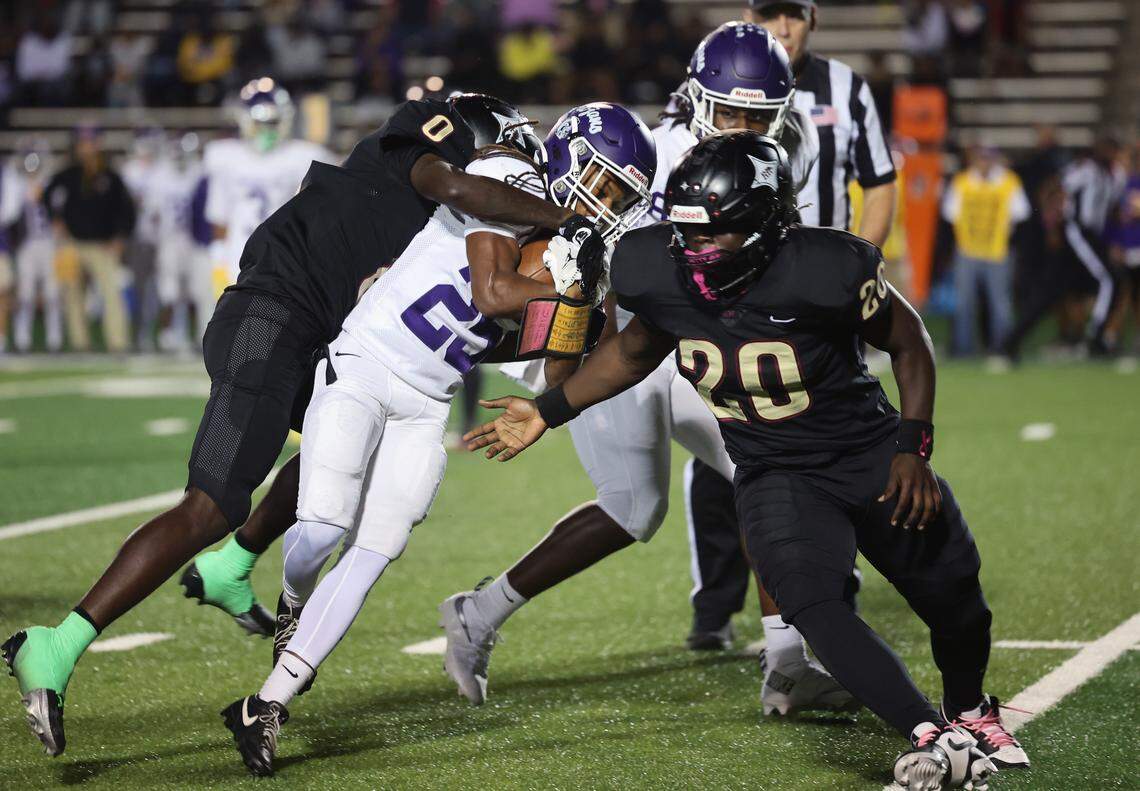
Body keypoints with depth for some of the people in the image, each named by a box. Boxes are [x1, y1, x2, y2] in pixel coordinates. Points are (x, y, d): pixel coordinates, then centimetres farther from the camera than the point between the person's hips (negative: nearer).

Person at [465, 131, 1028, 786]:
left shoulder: (823, 270, -27)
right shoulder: (658, 273, -15)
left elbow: (909, 343, -9)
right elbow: (635, 352, 8)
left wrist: (913, 449, -13)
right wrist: (547, 412, 7)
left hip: (872, 458, -1)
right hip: (777, 477, 1)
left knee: (956, 602, 12)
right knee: (811, 603, -27)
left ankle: (970, 711, 45)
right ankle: (932, 738, -27)